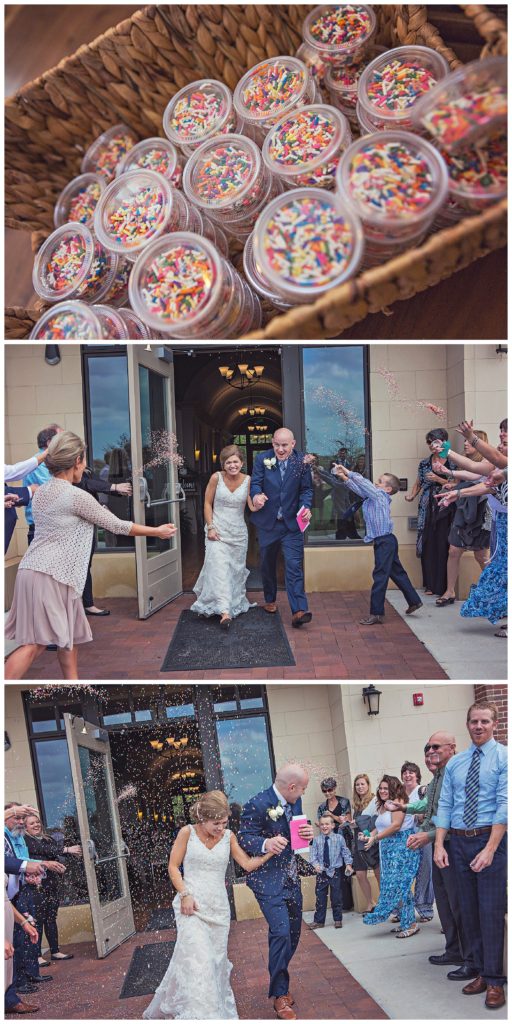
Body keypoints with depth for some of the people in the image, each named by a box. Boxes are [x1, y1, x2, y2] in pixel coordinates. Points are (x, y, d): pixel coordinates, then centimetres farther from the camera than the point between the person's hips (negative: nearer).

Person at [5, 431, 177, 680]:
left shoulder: (42, 492, 11)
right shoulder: (76, 496, -13)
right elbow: (117, 526, -4)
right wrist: (157, 531, 7)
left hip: (38, 569, 9)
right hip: (49, 576, -9)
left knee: (70, 632, 17)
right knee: (36, 642, -9)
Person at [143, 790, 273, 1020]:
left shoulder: (228, 836, 1)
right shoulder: (187, 833, -7)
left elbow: (248, 864, -1)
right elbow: (173, 867, -2)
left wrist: (270, 852, -15)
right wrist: (185, 894, -13)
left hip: (218, 907, 4)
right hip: (192, 904, -3)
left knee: (216, 960, 9)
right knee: (197, 960, -14)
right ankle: (199, 1013, -1)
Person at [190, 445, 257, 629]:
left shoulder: (248, 480, -4)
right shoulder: (216, 478, -8)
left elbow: (253, 506, -7)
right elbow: (207, 503, -2)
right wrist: (210, 527, -9)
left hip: (238, 533, 3)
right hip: (218, 531, -3)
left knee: (236, 570, 13)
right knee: (219, 568, -14)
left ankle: (236, 605, 33)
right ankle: (224, 611, -19)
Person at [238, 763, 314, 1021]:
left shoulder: (295, 802, 3)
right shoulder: (257, 804, -21)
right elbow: (244, 837, -18)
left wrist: (308, 834, -11)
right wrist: (266, 843, -38)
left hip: (291, 878, 8)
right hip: (268, 879, -8)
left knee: (293, 933, 15)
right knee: (281, 932, -15)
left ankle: (279, 982, 36)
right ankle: (280, 995, 3)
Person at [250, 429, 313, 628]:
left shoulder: (302, 461, -4)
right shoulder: (262, 459, -4)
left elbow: (306, 489, 0)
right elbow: (255, 482, -8)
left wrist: (306, 507, -19)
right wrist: (256, 495, -32)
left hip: (292, 522, -2)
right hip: (267, 522, 2)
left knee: (294, 566, -11)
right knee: (267, 564, 17)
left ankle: (299, 611, -14)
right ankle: (270, 600, 38)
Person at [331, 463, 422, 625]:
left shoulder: (380, 495, -11)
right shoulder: (374, 496, 14)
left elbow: (364, 483, -17)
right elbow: (361, 489, 19)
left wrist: (348, 472, -9)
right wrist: (345, 477, 11)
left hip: (384, 541, -10)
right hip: (385, 541, 10)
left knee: (380, 576, -8)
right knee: (397, 572, 18)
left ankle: (376, 614, -7)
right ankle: (414, 601, 29)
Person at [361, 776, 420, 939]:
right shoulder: (383, 806, 16)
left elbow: (396, 825, -20)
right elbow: (380, 827, 17)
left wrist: (375, 838, -16)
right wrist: (368, 835, -2)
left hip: (402, 848, -9)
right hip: (389, 850, 9)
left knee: (399, 885, -8)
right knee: (395, 885, 8)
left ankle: (410, 924, 0)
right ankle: (405, 922, 15)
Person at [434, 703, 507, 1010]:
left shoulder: (503, 757, -7)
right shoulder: (455, 762, 9)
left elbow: (505, 805, -13)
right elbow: (445, 806, 7)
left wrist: (490, 849, -19)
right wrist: (439, 845, -3)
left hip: (490, 839, -5)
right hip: (459, 841, 5)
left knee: (491, 912, -2)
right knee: (469, 912, 11)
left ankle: (495, 982, 10)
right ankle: (482, 972, 24)